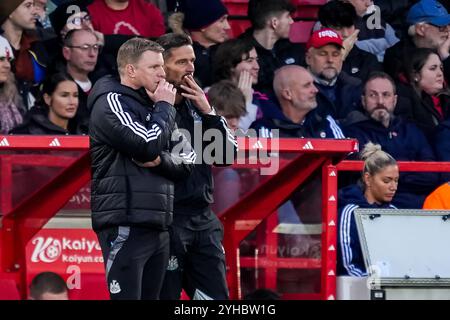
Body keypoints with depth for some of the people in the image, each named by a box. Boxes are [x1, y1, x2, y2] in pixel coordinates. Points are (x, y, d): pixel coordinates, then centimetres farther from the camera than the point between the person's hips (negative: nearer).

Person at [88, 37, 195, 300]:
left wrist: (160, 160, -8)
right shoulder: (111, 102, -6)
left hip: (158, 227, 8)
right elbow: (149, 145, -19)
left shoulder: (152, 107, 19)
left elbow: (189, 160, 13)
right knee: (127, 296, -12)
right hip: (125, 227, -8)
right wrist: (165, 107, -3)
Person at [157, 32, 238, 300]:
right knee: (165, 295, -2)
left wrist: (208, 113, 0)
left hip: (203, 220, 7)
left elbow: (228, 156, 9)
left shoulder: (197, 104, 14)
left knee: (217, 297, 8)